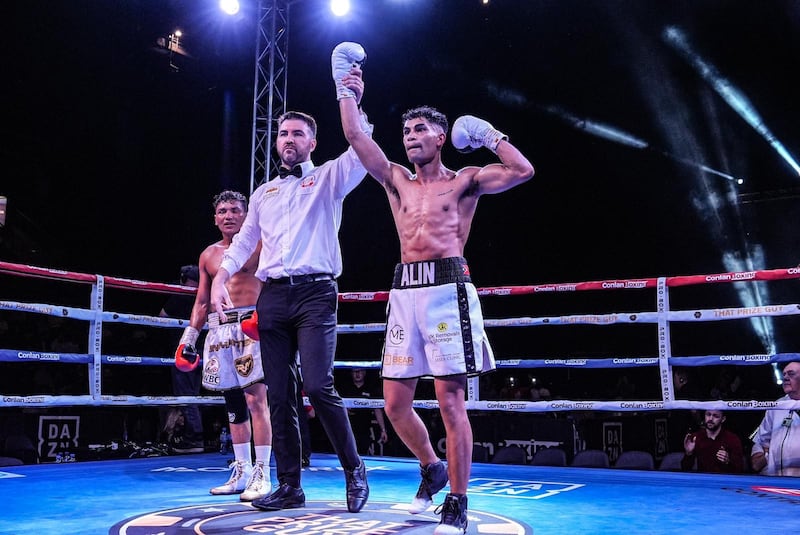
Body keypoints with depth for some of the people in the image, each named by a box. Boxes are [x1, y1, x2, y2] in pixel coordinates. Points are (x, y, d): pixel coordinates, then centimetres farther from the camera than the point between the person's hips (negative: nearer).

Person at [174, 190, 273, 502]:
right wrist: (189, 335, 14)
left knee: (256, 398, -12)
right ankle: (242, 472, 16)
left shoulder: (258, 246, 3)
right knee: (232, 402, 9)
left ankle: (262, 474, -10)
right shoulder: (208, 255, 19)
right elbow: (201, 302, 21)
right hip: (219, 330, 6)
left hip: (251, 327, -6)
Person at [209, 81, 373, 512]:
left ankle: (353, 469, 2)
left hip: (315, 292, -4)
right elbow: (243, 242, 23)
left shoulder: (328, 178, 9)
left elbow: (363, 151, -8)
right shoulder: (263, 193, 22)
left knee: (318, 386, -17)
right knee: (280, 396, 3)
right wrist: (219, 279, 9)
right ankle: (289, 487, 10)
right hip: (273, 296, 5)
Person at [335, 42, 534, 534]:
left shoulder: (464, 180, 8)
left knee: (450, 401, -7)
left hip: (447, 288, -5)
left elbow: (524, 171, -4)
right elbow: (356, 137, 11)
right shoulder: (396, 180, 18)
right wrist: (348, 92, 18)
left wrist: (490, 136, 6)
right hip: (405, 291, 5)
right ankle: (432, 469, 30)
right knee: (395, 403, 5)